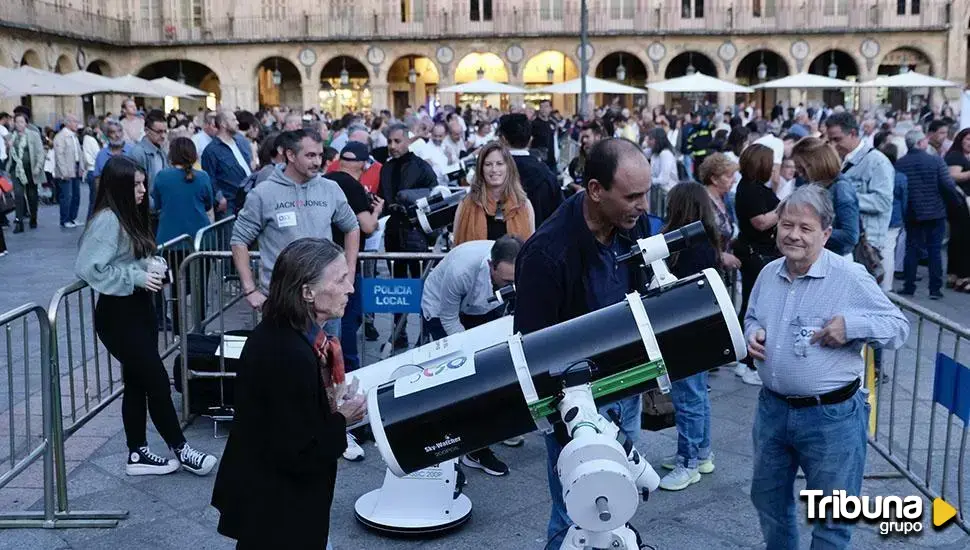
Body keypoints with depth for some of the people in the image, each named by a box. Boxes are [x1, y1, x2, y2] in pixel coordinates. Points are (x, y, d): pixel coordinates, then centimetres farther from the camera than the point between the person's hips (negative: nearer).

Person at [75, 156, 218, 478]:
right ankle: (180, 450, 12)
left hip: (140, 307, 9)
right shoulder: (107, 219, -18)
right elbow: (88, 268, -24)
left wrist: (151, 271, -2)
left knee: (138, 382, 14)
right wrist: (136, 278, -22)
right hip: (118, 314, -9)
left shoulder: (131, 216, 10)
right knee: (158, 381, -2)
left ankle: (137, 454, 24)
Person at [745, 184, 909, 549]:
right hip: (772, 409, 6)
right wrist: (752, 334, -2)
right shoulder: (768, 274, 3)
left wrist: (853, 324, -26)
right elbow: (752, 318, 20)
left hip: (832, 416, -6)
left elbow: (900, 327, -10)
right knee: (768, 499, 23)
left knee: (832, 517, 9)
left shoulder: (850, 277, -14)